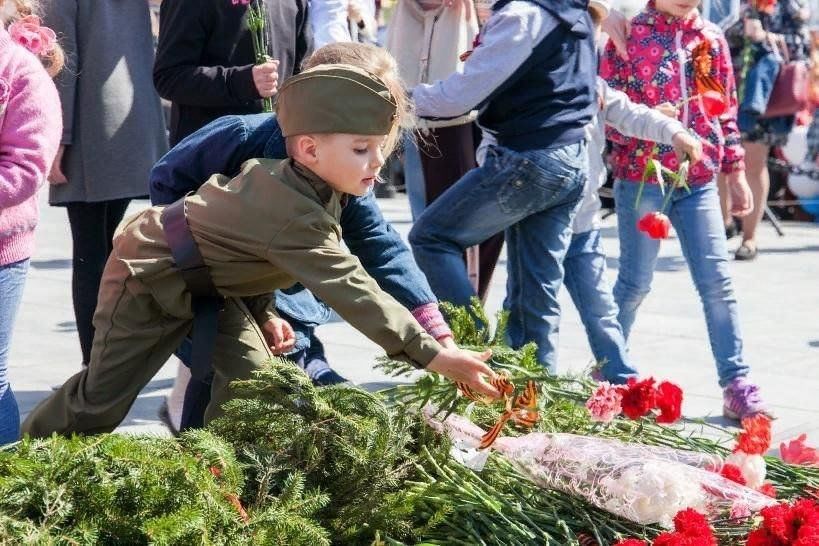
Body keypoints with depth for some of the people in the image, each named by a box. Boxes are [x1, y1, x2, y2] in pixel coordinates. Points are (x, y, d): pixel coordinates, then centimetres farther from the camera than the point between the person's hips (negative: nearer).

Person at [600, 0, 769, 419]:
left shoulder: (712, 39, 8)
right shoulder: (630, 35, -3)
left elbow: (726, 111, 13)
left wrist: (736, 173, 12)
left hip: (699, 181, 3)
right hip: (641, 178, -3)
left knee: (718, 282, 0)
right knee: (635, 282, 5)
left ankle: (736, 384, 3)